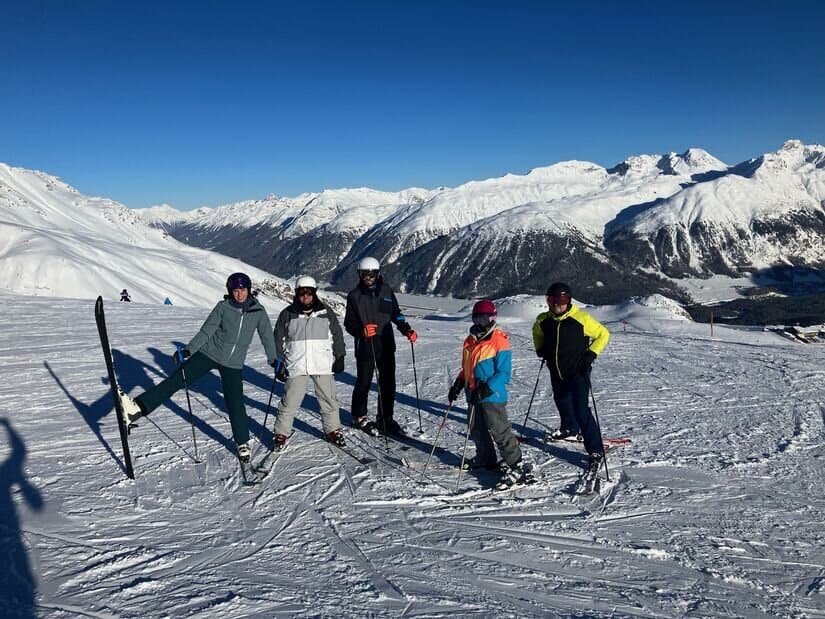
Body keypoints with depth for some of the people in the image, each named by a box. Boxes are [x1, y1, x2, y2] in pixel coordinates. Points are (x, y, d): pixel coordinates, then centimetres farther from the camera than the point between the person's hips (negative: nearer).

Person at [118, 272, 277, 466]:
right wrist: (188, 350, -18)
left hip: (233, 364, 0)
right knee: (175, 379, -15)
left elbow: (267, 336, 5)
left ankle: (243, 443, 18)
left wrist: (274, 360, 10)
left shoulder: (258, 311, -5)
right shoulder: (223, 307, -7)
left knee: (235, 403, 0)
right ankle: (137, 408, -25)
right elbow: (206, 331, -7)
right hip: (209, 353, 0)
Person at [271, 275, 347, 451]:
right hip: (296, 366, -1)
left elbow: (337, 336, 11)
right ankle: (281, 433, 18)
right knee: (289, 402, 2)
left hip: (323, 365, 1)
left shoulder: (326, 312, 4)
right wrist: (279, 363, 5)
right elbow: (278, 341, 9)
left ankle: (332, 430, 24)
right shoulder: (287, 314, 3)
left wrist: (339, 357, 7)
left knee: (329, 400, 8)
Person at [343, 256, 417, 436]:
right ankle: (359, 417, 23)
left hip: (386, 345, 3)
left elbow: (396, 314, 13)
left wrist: (407, 331, -2)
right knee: (364, 382, 5)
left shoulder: (386, 291, 8)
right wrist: (361, 330, -21)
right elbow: (349, 324, -1)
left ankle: (385, 418, 20)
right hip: (365, 347, -3)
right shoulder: (354, 295, 0)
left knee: (388, 383, 7)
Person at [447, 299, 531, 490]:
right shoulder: (470, 341, 10)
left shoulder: (499, 341, -13)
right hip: (474, 396, 8)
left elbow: (504, 373, -17)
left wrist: (486, 389, -26)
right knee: (477, 430, 18)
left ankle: (518, 467, -2)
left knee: (500, 431, -8)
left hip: (492, 397, -8)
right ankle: (485, 459, 37)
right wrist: (458, 384, 9)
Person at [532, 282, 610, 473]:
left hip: (578, 371, -6)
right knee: (561, 400, 25)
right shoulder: (543, 321, -4)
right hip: (556, 371, 6)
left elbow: (603, 334, -7)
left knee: (581, 409, -13)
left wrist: (591, 354, -15)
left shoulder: (581, 318, -18)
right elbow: (537, 333, 21)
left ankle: (596, 451, -3)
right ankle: (569, 428, 54)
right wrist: (540, 349, 8)